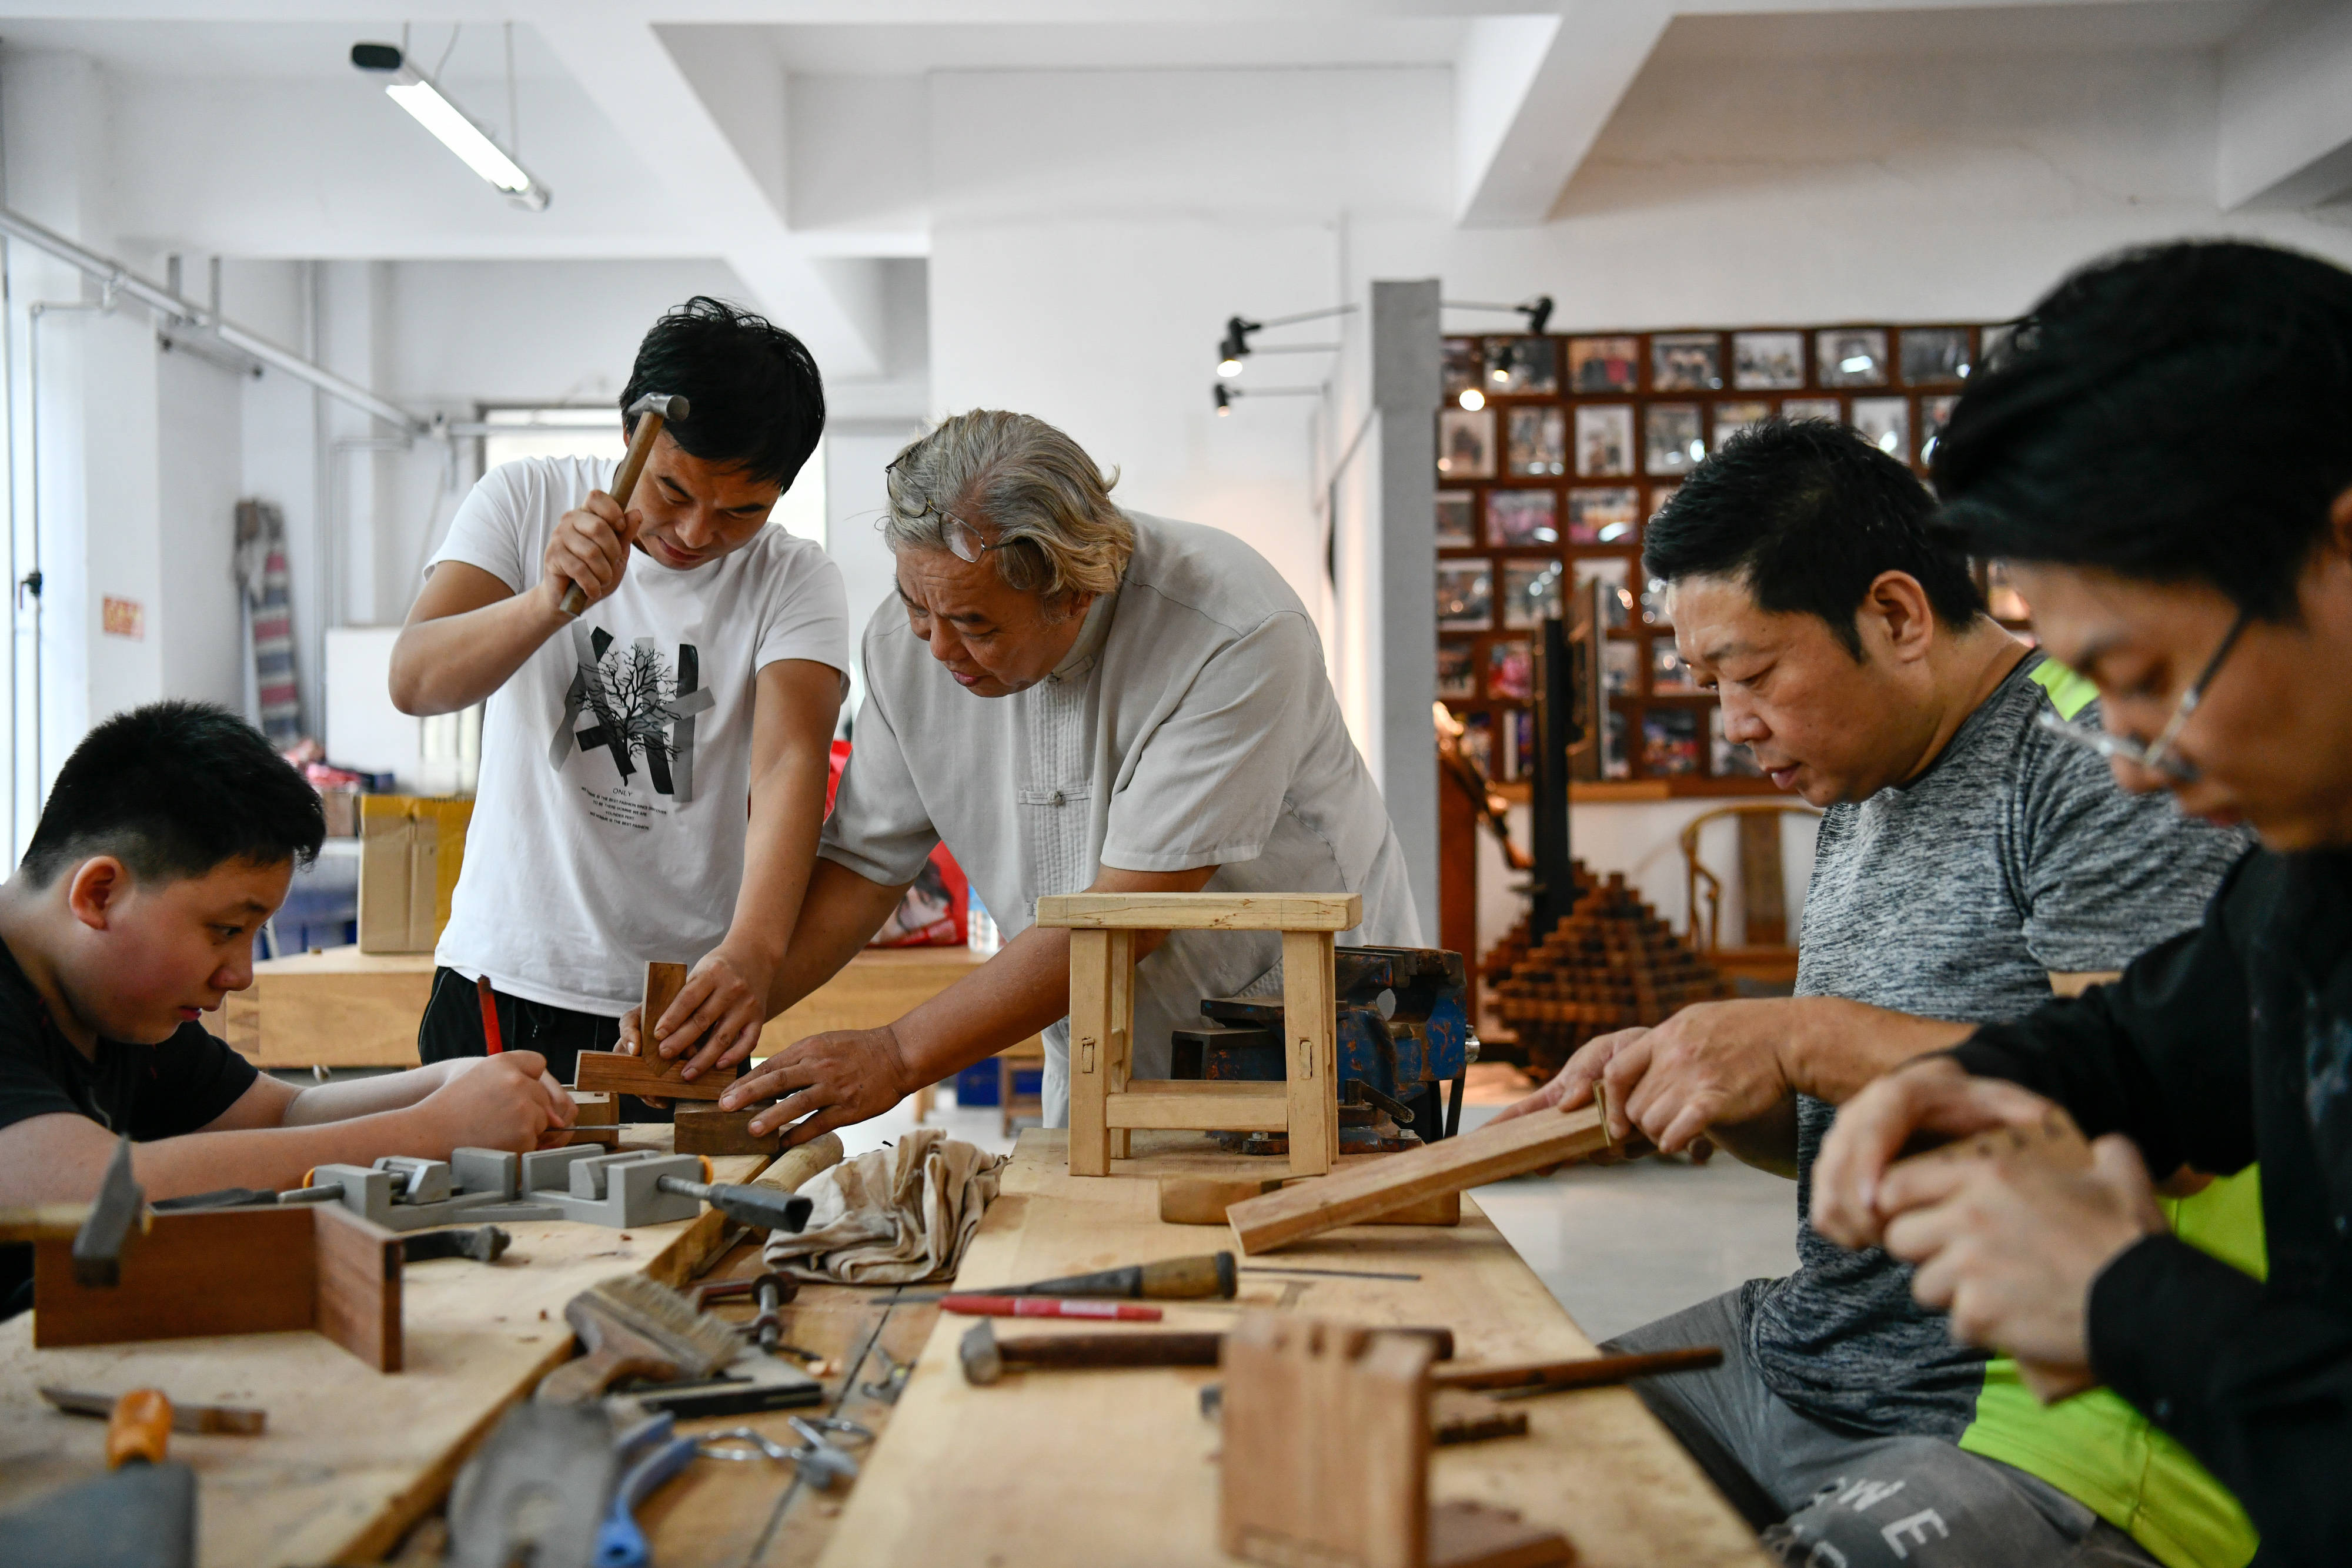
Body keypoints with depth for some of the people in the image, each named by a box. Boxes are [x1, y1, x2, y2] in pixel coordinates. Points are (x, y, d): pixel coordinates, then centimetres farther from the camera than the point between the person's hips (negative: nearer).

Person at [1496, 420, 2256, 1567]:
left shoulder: (2102, 754, -14)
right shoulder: (1861, 797, 15)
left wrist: (1808, 1038, -22)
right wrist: (1676, 1075, 1)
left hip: (2043, 1435, -8)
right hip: (1801, 1368, 9)